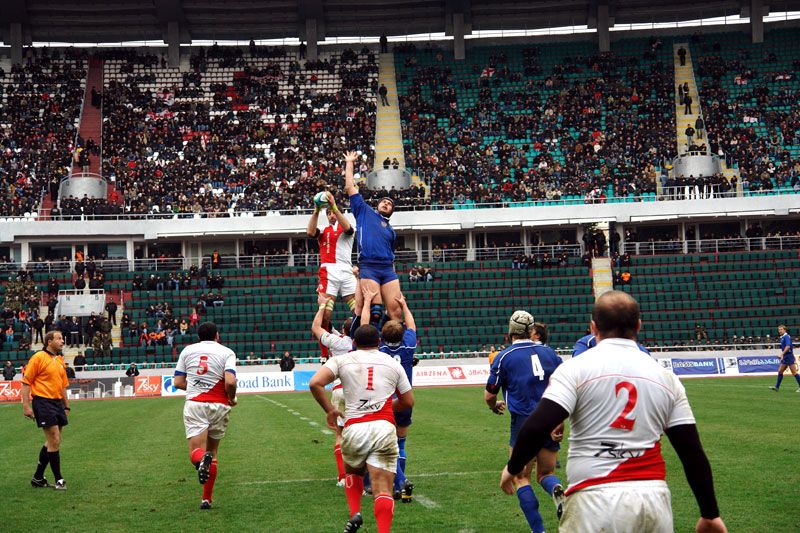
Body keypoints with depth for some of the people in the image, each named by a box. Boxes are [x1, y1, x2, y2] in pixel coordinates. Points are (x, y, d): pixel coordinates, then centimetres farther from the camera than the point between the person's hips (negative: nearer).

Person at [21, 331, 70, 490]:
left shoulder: (60, 360, 14)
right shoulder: (38, 357, -8)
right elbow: (26, 382, -9)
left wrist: (66, 405, 19)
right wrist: (26, 405, -14)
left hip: (57, 402, 8)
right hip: (43, 402, -8)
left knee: (52, 442, 11)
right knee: (54, 441, -8)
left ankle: (38, 478, 21)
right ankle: (58, 480, 1)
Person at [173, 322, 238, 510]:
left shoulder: (187, 350, 11)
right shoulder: (227, 352, 2)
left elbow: (178, 382, 10)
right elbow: (230, 382, -13)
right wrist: (232, 399, 7)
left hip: (194, 404, 0)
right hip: (219, 405, 0)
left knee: (195, 451, -3)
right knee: (212, 451, 14)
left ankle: (201, 459, -41)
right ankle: (207, 499, 13)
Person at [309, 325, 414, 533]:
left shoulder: (342, 360, 10)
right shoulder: (393, 364, 15)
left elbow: (315, 383, -5)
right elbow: (408, 402, 21)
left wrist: (330, 410, 9)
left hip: (354, 429, 0)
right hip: (384, 428, 0)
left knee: (353, 473, 28)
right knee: (383, 489, -3)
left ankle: (354, 514, 8)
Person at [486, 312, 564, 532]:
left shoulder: (504, 357, -2)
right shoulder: (548, 352, 8)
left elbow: (489, 395, 3)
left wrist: (495, 407, 25)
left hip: (524, 423, -3)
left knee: (521, 478, 9)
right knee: (545, 473, 17)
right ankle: (557, 490, -17)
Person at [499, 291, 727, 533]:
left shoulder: (575, 368, -3)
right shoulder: (666, 377, 9)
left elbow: (537, 427, -13)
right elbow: (693, 452, 9)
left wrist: (513, 468, 5)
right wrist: (710, 514, 17)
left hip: (595, 500, -4)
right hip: (655, 499, 4)